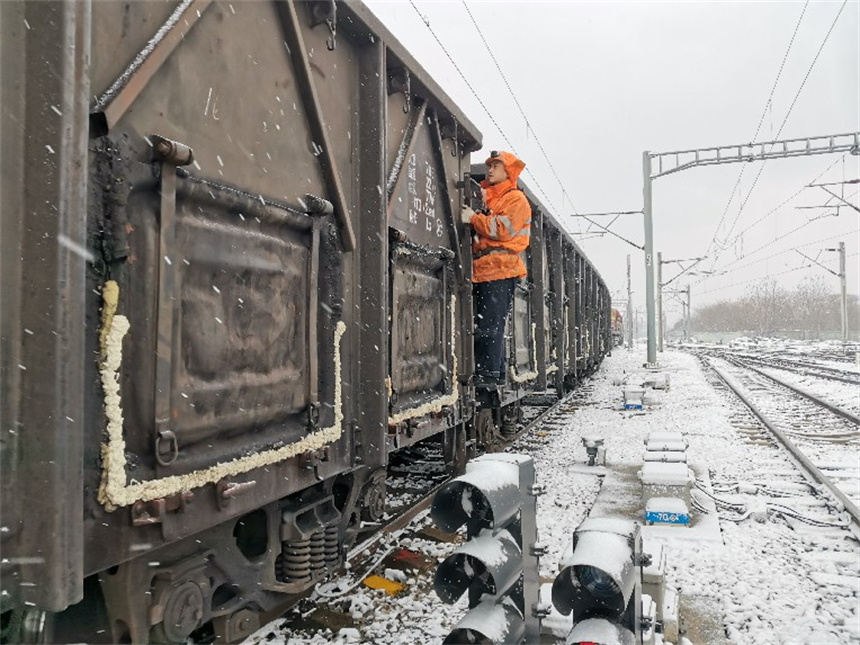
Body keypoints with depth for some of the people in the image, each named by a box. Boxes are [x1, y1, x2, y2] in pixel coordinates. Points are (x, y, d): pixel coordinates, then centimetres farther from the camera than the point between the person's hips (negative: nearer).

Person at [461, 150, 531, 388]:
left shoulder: (515, 199, 2)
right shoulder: (485, 196, 26)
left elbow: (504, 230, -12)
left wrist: (473, 218, -11)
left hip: (500, 270, -8)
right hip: (482, 270, 8)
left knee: (490, 325, -12)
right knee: (483, 325, 7)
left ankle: (489, 373, -10)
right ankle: (495, 372, 12)